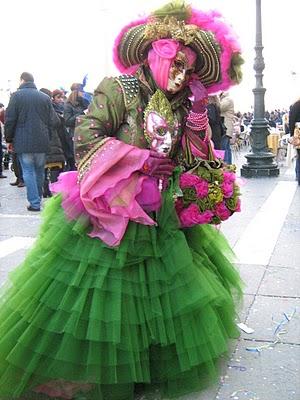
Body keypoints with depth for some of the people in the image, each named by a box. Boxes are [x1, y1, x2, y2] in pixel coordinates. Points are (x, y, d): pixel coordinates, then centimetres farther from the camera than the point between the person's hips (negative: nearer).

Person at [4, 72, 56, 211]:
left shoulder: (17, 96, -3)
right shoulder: (45, 97, 8)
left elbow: (10, 120, -4)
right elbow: (51, 121, 9)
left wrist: (9, 139, 6)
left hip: (23, 142, -3)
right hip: (42, 142, 4)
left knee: (28, 172, 0)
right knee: (39, 171, 14)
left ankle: (34, 203, -3)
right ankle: (38, 198, 23)